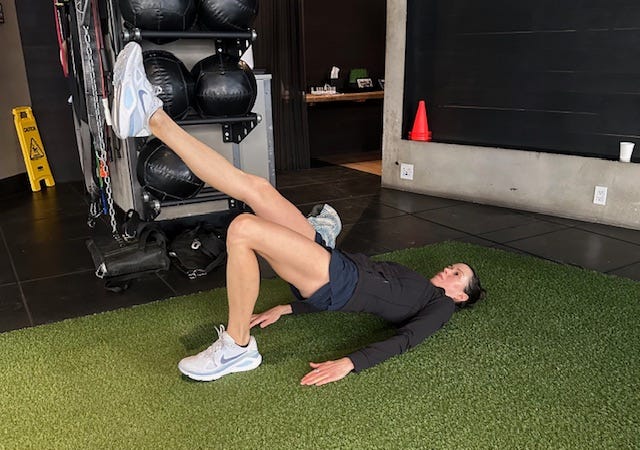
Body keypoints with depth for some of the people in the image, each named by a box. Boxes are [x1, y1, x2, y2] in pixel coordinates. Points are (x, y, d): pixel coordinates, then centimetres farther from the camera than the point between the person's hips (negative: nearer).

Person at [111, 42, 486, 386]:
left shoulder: (441, 306, 11)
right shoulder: (410, 279, 32)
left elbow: (405, 339, -10)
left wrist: (349, 363, -28)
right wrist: (287, 307, 19)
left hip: (337, 278, -7)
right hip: (330, 267, 7)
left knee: (244, 229, -30)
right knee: (255, 188, -7)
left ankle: (237, 348, -17)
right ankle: (153, 119, -7)